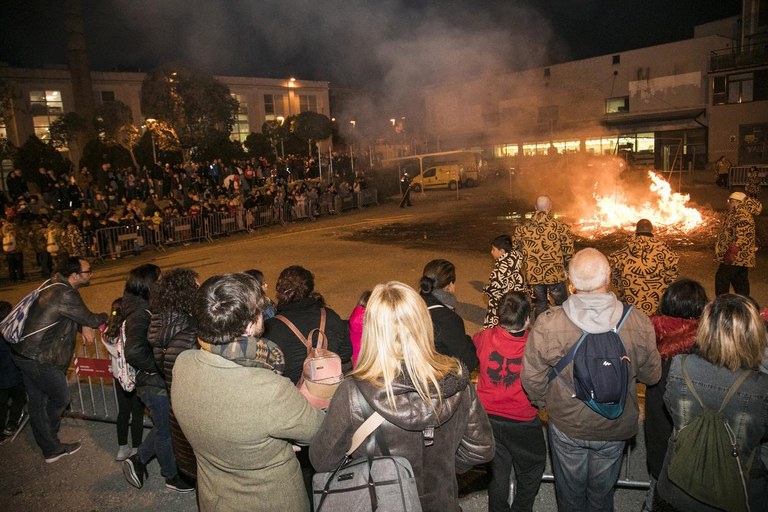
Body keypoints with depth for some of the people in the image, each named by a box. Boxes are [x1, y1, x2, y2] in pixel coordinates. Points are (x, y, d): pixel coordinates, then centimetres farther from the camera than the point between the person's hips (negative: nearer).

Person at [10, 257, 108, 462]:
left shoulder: (57, 286, 7)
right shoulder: (66, 295, -23)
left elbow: (77, 314, 16)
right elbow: (91, 319, -12)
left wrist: (84, 327, -3)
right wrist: (108, 316, 7)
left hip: (24, 353, 10)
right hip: (40, 359, -9)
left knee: (37, 402, 17)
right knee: (61, 399, 8)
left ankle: (49, 446, 32)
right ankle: (52, 448, 27)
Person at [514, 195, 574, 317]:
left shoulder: (523, 229, -4)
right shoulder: (561, 227, -12)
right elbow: (568, 252, -9)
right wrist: (566, 266, 8)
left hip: (534, 275, 3)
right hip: (555, 275, -3)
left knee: (540, 304, 20)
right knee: (562, 305, 16)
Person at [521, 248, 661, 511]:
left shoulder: (547, 324, -27)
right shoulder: (639, 323, -22)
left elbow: (532, 377, -16)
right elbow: (651, 375, -6)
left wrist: (544, 402, 5)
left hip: (566, 425, -1)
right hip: (615, 428, 1)